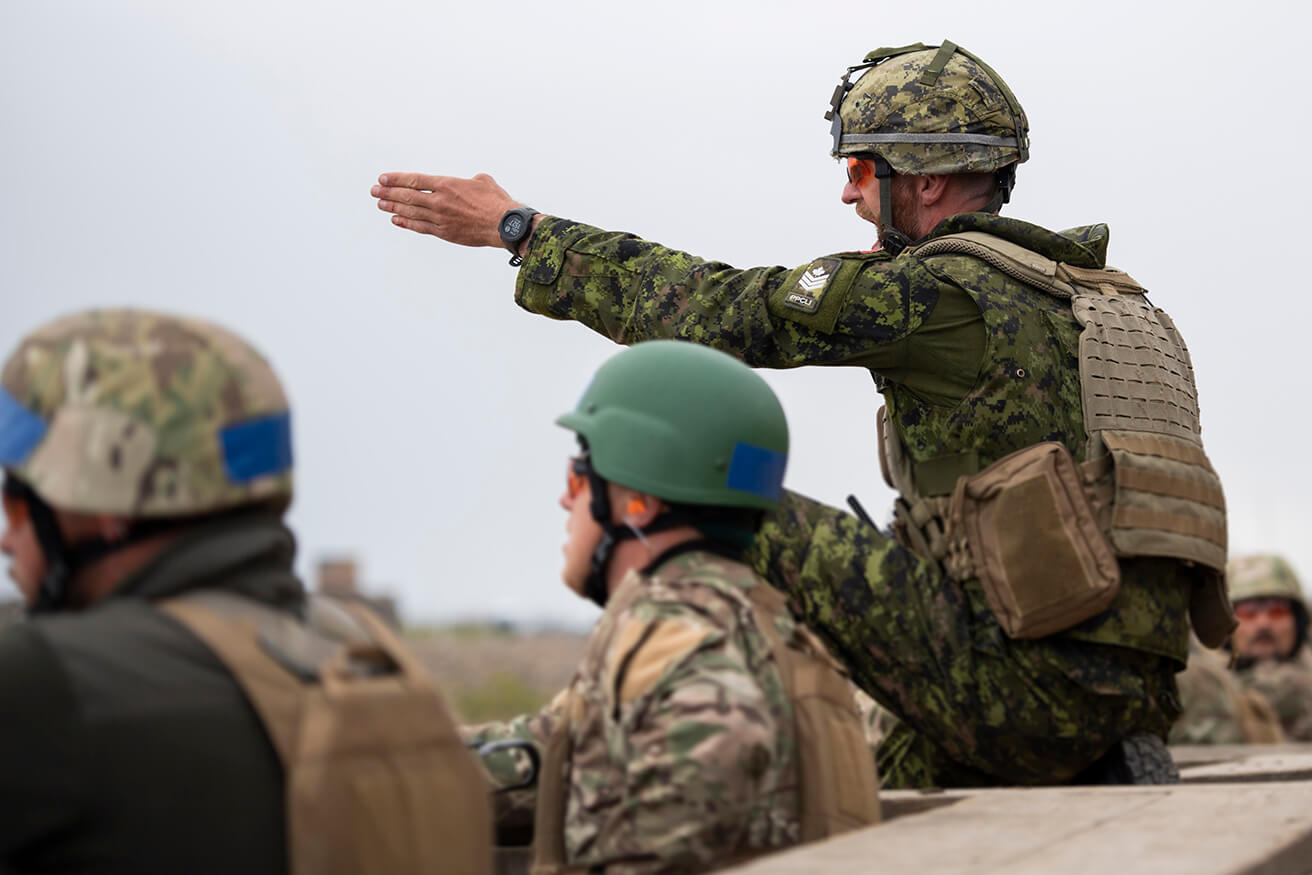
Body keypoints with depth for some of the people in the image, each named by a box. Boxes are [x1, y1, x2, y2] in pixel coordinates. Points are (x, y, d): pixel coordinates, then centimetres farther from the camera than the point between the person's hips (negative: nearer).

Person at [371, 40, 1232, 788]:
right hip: (1136, 700, 8)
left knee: (756, 526, -5)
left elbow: (720, 312, -6)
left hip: (1028, 687, -8)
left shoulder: (944, 290, -9)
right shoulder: (1107, 295, 18)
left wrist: (516, 228, 1)